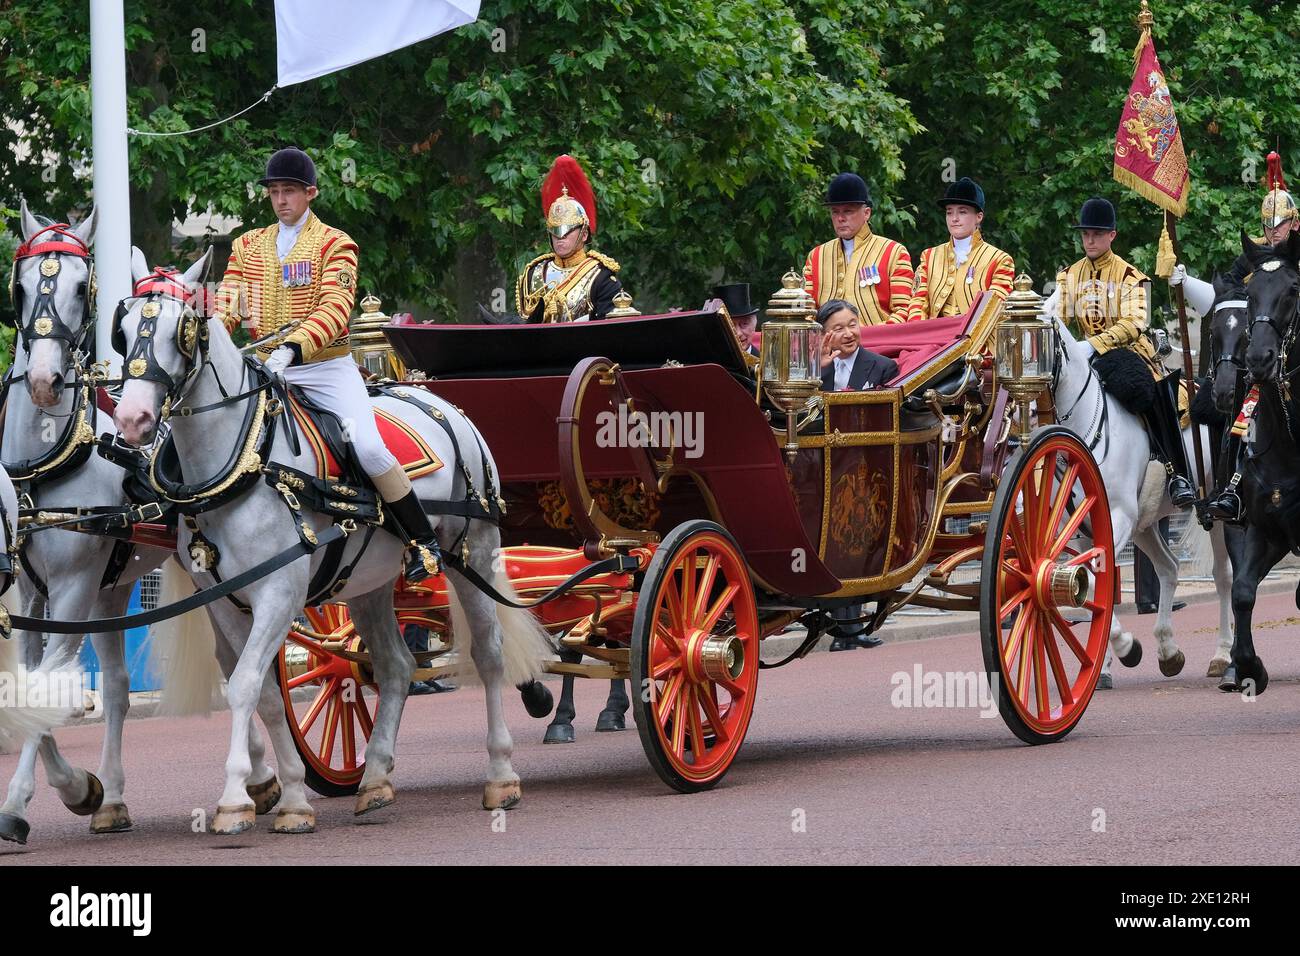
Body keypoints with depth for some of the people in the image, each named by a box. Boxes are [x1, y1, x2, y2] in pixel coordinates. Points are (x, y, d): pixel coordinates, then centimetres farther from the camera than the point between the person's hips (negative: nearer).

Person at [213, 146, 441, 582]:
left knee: (368, 448, -20)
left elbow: (335, 310, -15)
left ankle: (423, 543, -8)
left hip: (326, 367, -4)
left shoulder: (334, 244, -1)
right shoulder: (248, 246, 13)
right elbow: (227, 308, 6)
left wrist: (293, 348, -32)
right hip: (266, 368, 4)